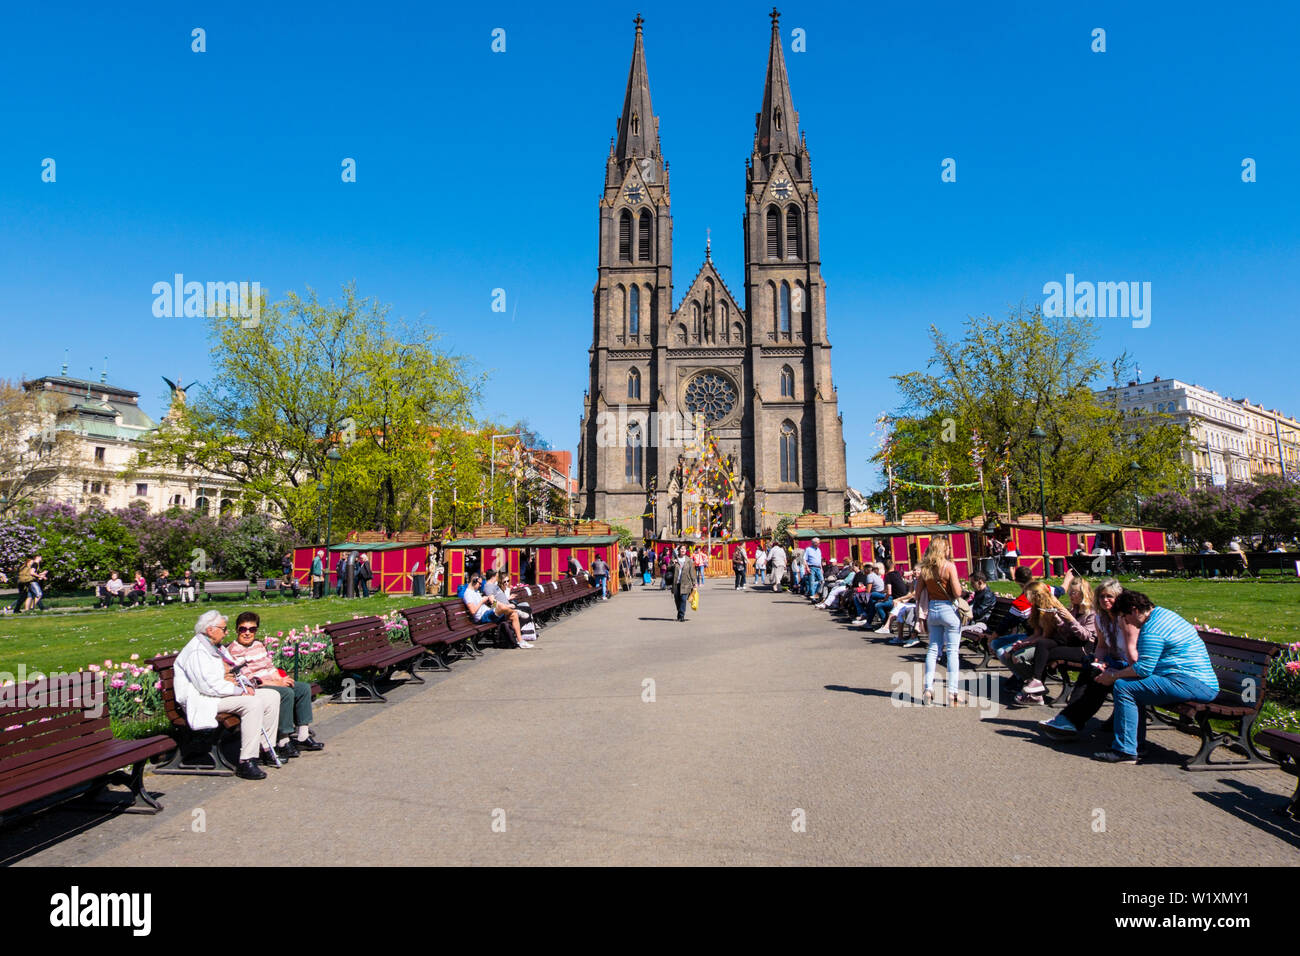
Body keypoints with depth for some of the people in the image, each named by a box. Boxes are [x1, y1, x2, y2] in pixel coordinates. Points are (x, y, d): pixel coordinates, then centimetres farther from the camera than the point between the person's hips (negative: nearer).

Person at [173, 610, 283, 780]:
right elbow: (209, 685, -25)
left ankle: (267, 750, 7)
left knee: (272, 696, 1)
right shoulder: (196, 651, -15)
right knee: (254, 703, -31)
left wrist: (246, 685, 3)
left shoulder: (216, 648, 18)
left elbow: (232, 672, 24)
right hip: (207, 700, -11)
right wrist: (239, 690, -19)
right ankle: (246, 762, -30)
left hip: (227, 692, 11)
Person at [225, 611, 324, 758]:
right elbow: (247, 680, -17)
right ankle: (283, 742, -25)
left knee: (304, 687, -6)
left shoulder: (259, 645, 16)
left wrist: (281, 679, -2)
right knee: (287, 693, -30)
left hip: (272, 681, 9)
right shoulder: (234, 651, -11)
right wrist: (277, 684, -20)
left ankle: (303, 736, -5)